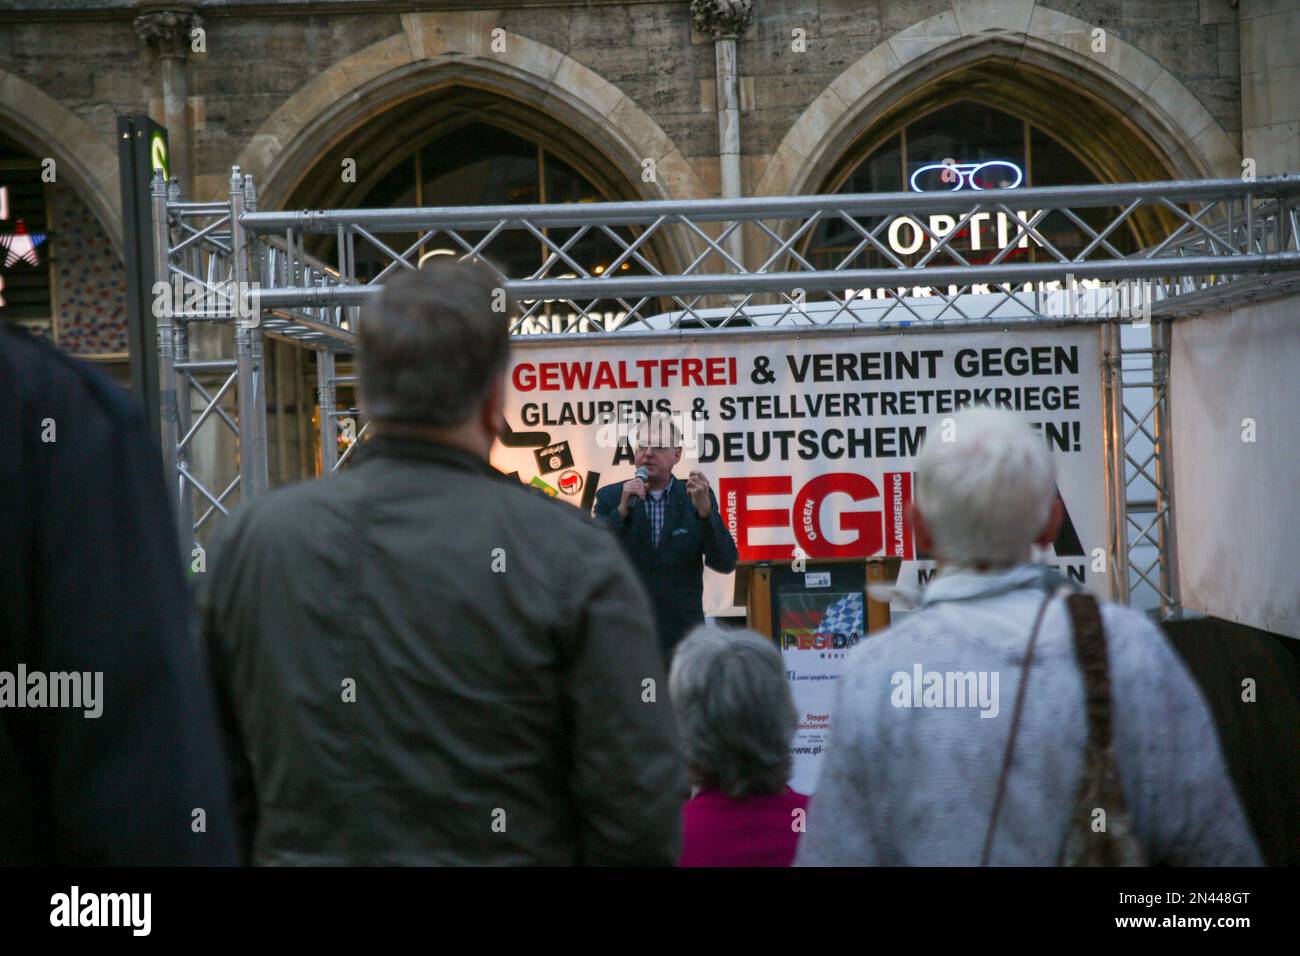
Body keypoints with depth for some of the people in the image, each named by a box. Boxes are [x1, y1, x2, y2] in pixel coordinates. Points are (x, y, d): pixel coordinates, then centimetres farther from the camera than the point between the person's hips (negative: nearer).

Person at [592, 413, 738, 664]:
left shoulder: (697, 497, 3)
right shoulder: (610, 497, 3)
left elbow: (725, 563, -5)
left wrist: (705, 510, -19)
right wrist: (622, 510, -19)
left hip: (682, 636, 1)